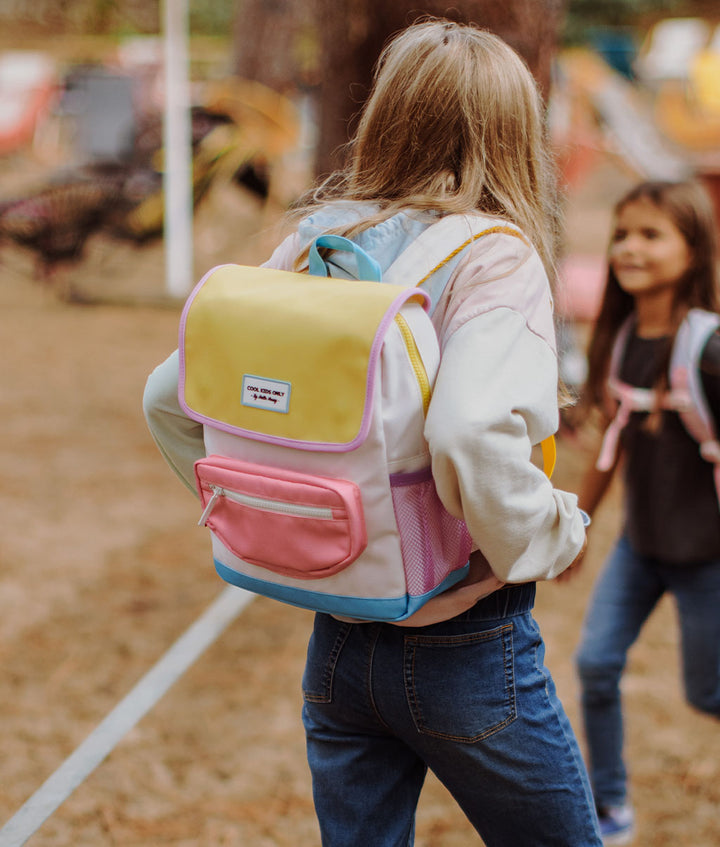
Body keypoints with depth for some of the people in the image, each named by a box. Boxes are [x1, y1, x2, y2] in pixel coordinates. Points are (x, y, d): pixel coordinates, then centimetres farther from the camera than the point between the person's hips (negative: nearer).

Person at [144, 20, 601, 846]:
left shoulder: (309, 245, 1)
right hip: (464, 651, -5)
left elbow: (169, 398, 5)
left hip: (337, 646, 5)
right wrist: (554, 536, -15)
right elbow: (473, 434, -33)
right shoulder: (490, 257, -16)